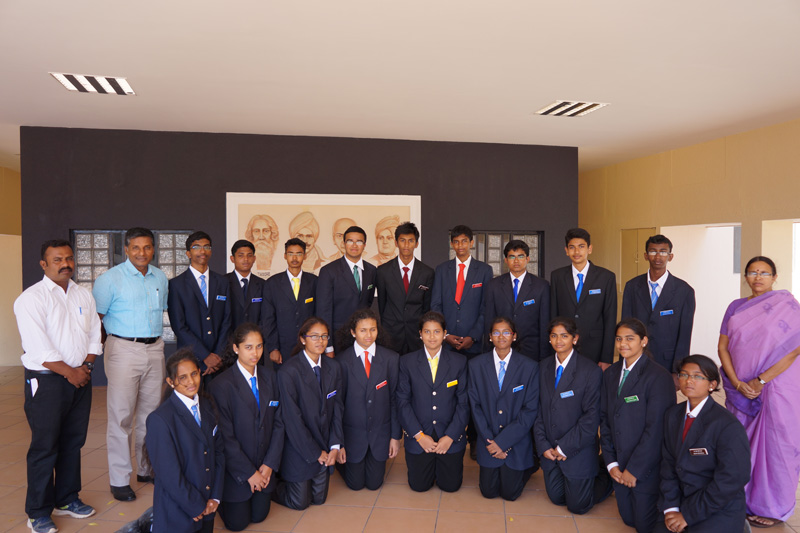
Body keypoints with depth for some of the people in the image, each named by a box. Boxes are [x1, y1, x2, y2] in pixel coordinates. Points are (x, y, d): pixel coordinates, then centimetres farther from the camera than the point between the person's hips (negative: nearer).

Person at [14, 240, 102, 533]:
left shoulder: (84, 295, 10)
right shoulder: (31, 298, -10)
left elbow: (94, 333, 11)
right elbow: (38, 347, -16)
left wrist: (87, 365, -3)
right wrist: (69, 372, -14)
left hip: (80, 377, 6)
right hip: (46, 380, -6)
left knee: (73, 442, 13)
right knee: (44, 447, 1)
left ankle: (67, 499, 29)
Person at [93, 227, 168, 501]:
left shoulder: (160, 278, 10)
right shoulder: (110, 278, -6)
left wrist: (154, 339, 11)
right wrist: (99, 350, -4)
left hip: (155, 349, 5)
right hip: (124, 350, -5)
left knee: (150, 414, 12)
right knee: (121, 416, -1)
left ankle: (146, 469, 25)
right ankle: (119, 479, 9)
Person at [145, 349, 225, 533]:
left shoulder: (207, 405, 2)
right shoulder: (160, 419, -18)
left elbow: (219, 451, 5)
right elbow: (170, 475, -17)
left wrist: (215, 496, -2)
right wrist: (196, 507, -12)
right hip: (178, 510, -6)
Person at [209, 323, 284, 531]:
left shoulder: (270, 377, -1)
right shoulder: (222, 385, -18)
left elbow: (278, 422, 0)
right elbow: (226, 437, -17)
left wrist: (269, 463, -8)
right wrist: (249, 472, -15)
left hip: (264, 466, 4)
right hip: (235, 467, -4)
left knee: (259, 516, 12)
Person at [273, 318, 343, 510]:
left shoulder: (333, 368, -2)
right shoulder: (288, 371, -21)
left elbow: (337, 408, 2)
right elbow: (292, 418, -19)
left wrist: (335, 446, -7)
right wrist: (314, 453, -14)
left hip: (325, 449, 5)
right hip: (299, 449, -5)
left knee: (319, 498, 16)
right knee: (300, 502, 7)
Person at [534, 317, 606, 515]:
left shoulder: (591, 371, -16)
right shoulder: (543, 367, 1)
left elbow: (592, 417, -17)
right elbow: (538, 409, 3)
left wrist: (565, 448, -17)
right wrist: (543, 445, -6)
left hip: (578, 452, -5)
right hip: (550, 451, 5)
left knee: (577, 506, 6)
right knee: (556, 498, 17)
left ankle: (606, 481, 31)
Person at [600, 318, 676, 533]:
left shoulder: (659, 377, -17)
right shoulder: (611, 374, 4)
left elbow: (655, 429, -20)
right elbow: (605, 419, 6)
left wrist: (634, 469, -16)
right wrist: (611, 462, -1)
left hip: (646, 467, -6)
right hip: (620, 466, 6)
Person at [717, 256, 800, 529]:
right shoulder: (736, 307, 8)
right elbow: (722, 347, 5)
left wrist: (760, 381, -15)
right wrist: (737, 383, -8)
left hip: (776, 387, -3)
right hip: (740, 389, 4)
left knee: (774, 444, 1)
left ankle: (772, 507, 17)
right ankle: (741, 498, 22)